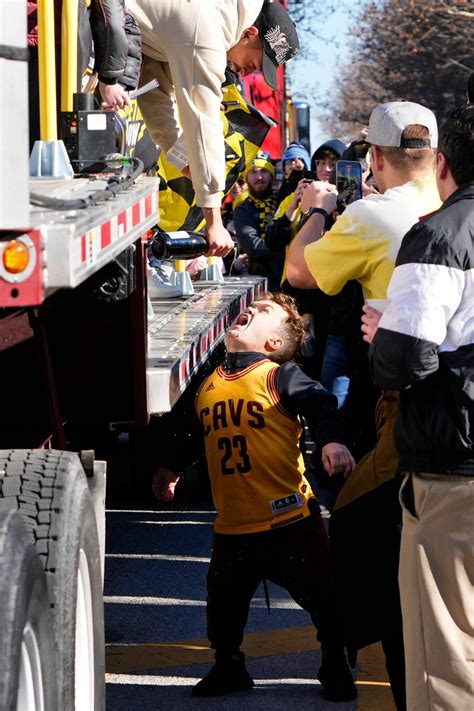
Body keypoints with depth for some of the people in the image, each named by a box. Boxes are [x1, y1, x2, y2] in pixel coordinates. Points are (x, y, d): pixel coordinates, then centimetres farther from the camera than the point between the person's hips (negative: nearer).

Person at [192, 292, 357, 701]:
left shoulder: (278, 375, -6)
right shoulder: (208, 384, 11)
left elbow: (320, 403, -19)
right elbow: (192, 435, 27)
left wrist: (332, 441, -36)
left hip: (289, 518, -5)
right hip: (232, 525, 5)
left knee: (321, 596, 6)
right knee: (224, 603, 12)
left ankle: (336, 668, 25)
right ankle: (228, 668, 33)